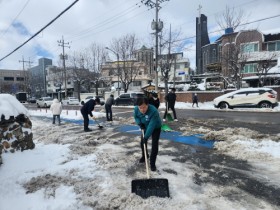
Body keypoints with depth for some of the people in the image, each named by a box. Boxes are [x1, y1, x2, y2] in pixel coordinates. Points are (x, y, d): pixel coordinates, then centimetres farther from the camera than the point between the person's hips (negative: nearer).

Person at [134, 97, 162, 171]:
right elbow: (136, 117, -2)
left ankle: (152, 163, 6)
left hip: (156, 128, -5)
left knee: (154, 145, -10)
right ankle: (144, 156, 39)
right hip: (145, 127, 5)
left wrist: (146, 137, -39)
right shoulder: (136, 109, -25)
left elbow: (151, 126, -40)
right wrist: (140, 123, -18)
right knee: (142, 143, 12)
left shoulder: (154, 111, -42)